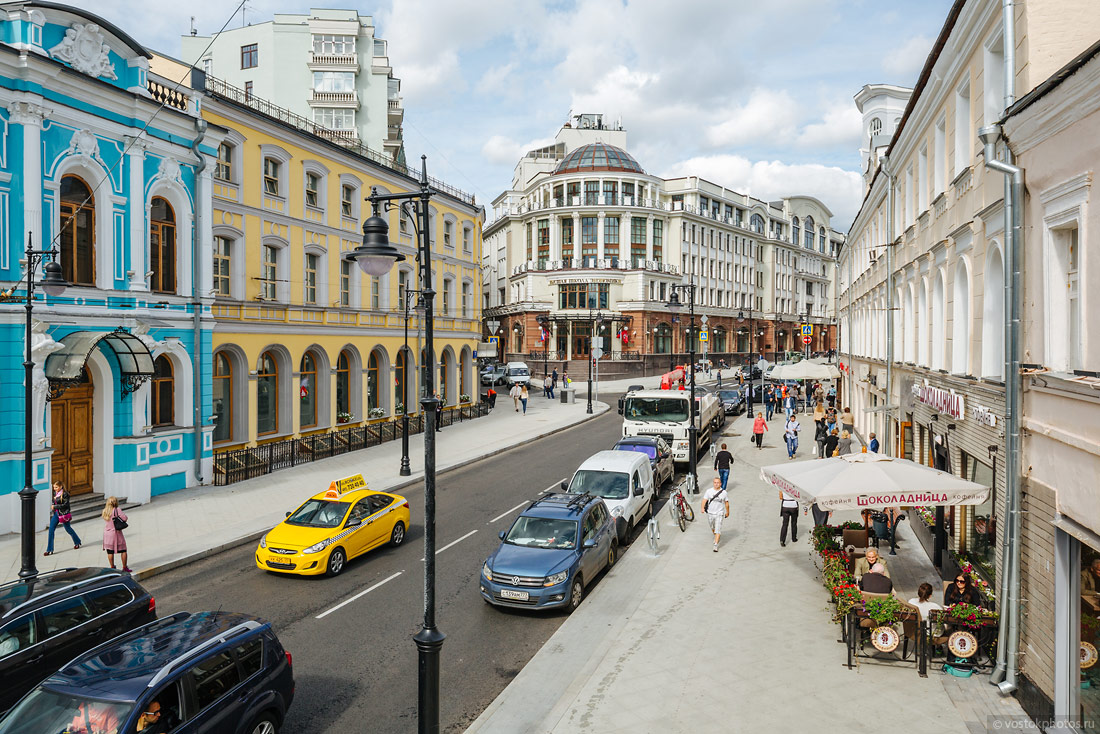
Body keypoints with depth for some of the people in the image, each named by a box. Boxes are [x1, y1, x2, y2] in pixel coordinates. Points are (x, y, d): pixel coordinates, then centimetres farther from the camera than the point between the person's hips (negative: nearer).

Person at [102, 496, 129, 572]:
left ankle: (112, 567, 19)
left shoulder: (104, 511, -1)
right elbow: (125, 518, -17)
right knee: (123, 550, 7)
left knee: (110, 551, 12)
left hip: (107, 533, 4)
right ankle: (124, 567, 10)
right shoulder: (117, 510, -15)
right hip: (116, 533, -4)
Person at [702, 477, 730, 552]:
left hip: (719, 513, -2)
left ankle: (715, 545, -10)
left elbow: (726, 503, 6)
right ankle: (716, 537, 48)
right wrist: (703, 508, -23)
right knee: (712, 528, 20)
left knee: (718, 529, -10)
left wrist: (727, 512, 14)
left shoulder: (724, 492, -5)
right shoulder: (709, 491, -4)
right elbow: (704, 500, -8)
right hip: (710, 513, 2)